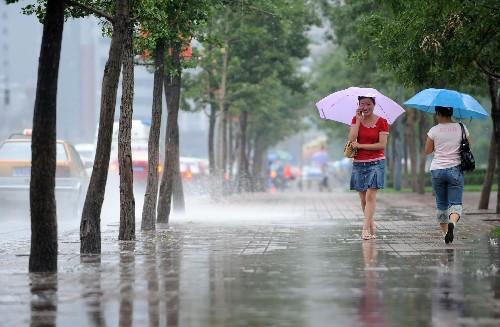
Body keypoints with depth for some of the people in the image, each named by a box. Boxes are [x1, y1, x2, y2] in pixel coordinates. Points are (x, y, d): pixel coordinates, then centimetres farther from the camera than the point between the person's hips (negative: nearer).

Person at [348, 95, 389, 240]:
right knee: (363, 198, 6)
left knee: (371, 196, -13)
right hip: (359, 163, 4)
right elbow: (351, 139, -7)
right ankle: (371, 224, 21)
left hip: (376, 163, -4)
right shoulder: (356, 119, 7)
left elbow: (382, 144, -9)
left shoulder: (381, 122, -2)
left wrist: (360, 146, -10)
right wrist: (358, 120, -10)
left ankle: (366, 228, -16)